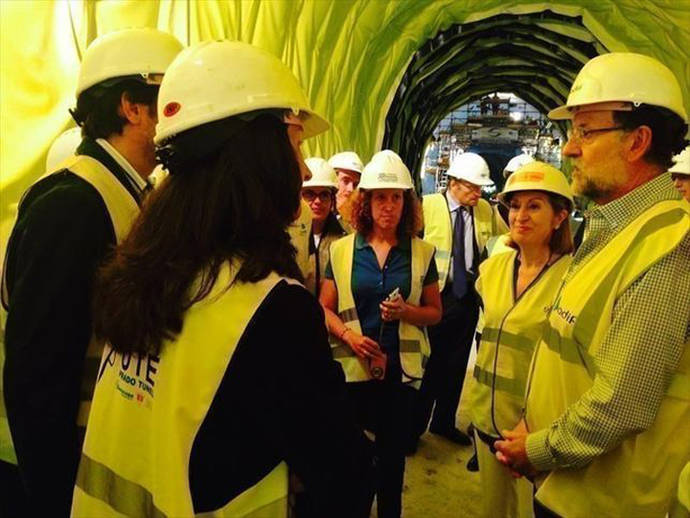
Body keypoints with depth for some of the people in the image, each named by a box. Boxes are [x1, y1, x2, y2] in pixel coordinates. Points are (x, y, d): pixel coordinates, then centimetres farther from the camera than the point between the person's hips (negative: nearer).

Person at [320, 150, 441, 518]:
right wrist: (347, 334, -16)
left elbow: (435, 312, 5)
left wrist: (406, 311, -15)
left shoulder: (422, 252, 1)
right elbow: (324, 308, 2)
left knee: (393, 448, 14)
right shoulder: (341, 249, 0)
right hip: (352, 365, 0)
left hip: (401, 366, 1)